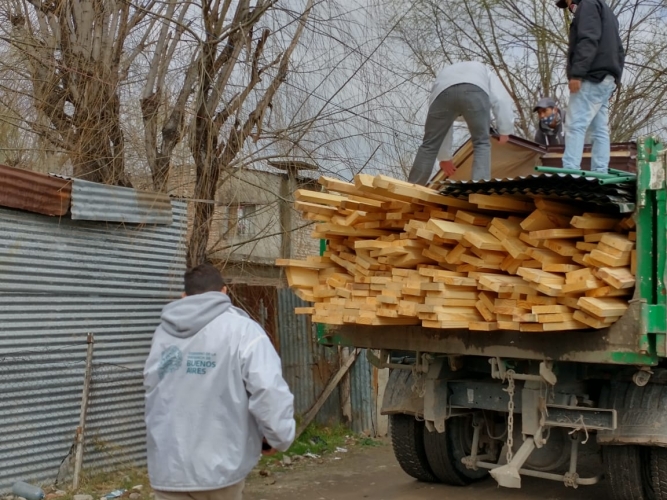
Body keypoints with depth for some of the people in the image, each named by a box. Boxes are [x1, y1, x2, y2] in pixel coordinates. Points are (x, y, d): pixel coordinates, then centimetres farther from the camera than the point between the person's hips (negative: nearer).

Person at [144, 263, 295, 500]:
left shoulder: (163, 333, 7)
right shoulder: (241, 329, -9)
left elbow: (154, 393, 10)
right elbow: (269, 392, -17)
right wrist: (280, 438, -2)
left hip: (168, 466, 3)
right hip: (220, 463, -3)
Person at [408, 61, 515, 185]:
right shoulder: (484, 71, 44)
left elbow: (441, 128, 44)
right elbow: (501, 100, 24)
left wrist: (444, 157, 51)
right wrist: (505, 130, 27)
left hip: (443, 91, 2)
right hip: (475, 90, -2)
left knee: (429, 144, 13)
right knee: (482, 143, 10)